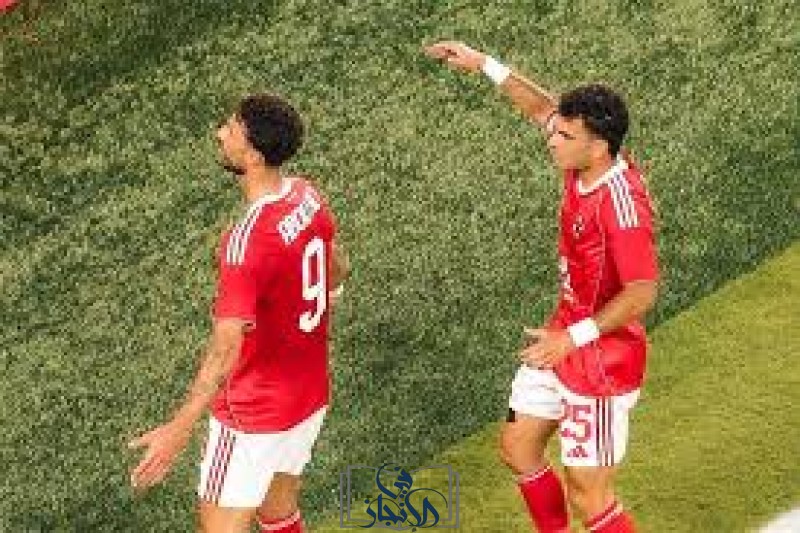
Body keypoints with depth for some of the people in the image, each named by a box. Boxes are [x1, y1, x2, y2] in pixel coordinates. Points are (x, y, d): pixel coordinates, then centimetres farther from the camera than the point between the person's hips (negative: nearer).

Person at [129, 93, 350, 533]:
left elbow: (225, 350, -34)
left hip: (255, 415, -8)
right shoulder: (308, 195, -6)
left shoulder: (249, 240, -31)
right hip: (311, 397, 8)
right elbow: (336, 270, 13)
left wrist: (180, 429, -35)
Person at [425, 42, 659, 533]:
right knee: (517, 447, 20)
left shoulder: (622, 203, -30)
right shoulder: (585, 165, -5)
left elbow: (642, 292, -29)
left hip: (601, 362, -9)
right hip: (564, 342, 9)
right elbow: (542, 107, 13)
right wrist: (485, 65, 11)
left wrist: (574, 338, -31)